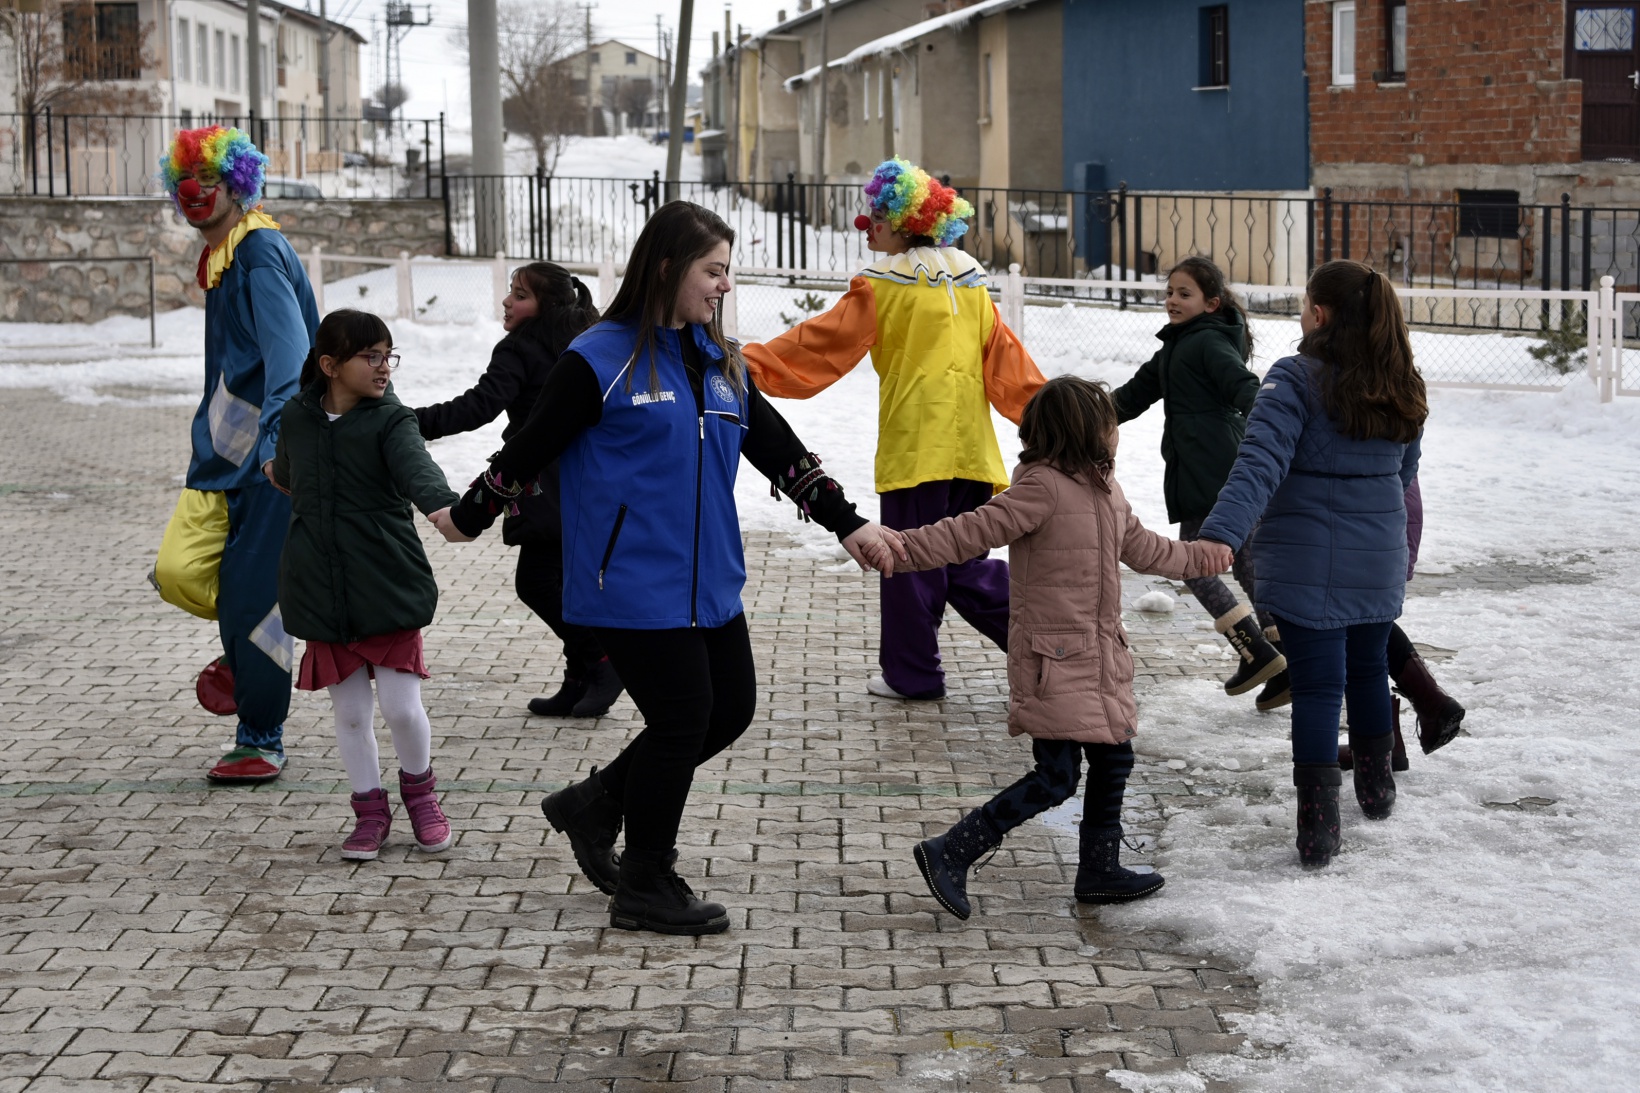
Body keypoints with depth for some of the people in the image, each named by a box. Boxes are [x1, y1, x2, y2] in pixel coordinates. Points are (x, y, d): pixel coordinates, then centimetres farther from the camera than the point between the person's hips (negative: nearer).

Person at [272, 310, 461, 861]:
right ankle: (370, 810, 25)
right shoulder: (298, 418, 2)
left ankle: (418, 788, 27)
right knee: (350, 713, 8)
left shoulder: (390, 421, -9)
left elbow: (416, 466, -31)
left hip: (389, 588, -3)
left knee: (402, 706, -2)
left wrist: (441, 504, -50)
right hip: (322, 594, 3)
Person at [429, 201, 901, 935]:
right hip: (634, 585, -8)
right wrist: (467, 518, 6)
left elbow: (778, 449, 13)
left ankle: (596, 804, 28)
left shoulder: (719, 361, 11)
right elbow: (531, 448, -3)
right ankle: (644, 889, 13)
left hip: (709, 582, 8)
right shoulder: (600, 361, -11)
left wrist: (847, 523, 9)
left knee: (730, 710, 10)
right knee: (683, 719, -5)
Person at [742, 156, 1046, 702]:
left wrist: (751, 364, 1)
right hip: (970, 447, 6)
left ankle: (912, 672, 11)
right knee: (961, 561, 15)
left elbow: (820, 343, -5)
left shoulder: (883, 287, -6)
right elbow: (1007, 360, 12)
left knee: (910, 561, 4)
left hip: (915, 446, -6)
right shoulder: (970, 284, 11)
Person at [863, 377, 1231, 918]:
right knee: (1055, 778, -11)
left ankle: (1100, 870, 30)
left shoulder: (1104, 489, 13)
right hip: (1054, 660, -9)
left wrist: (1197, 557, 45)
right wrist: (904, 547, -36)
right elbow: (973, 531, -24)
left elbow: (1138, 545, 30)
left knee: (1113, 760, 15)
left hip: (1102, 656, 9)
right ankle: (949, 854, -4)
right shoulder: (1043, 487, -17)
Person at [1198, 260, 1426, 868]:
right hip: (1379, 562, 5)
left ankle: (1318, 829, -1)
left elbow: (1261, 463, -28)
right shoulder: (1400, 389, 3)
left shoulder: (1296, 380, -15)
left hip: (1308, 566, -5)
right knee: (1367, 668, 24)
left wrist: (1220, 534, -37)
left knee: (1317, 686, -1)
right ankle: (1377, 789, 39)